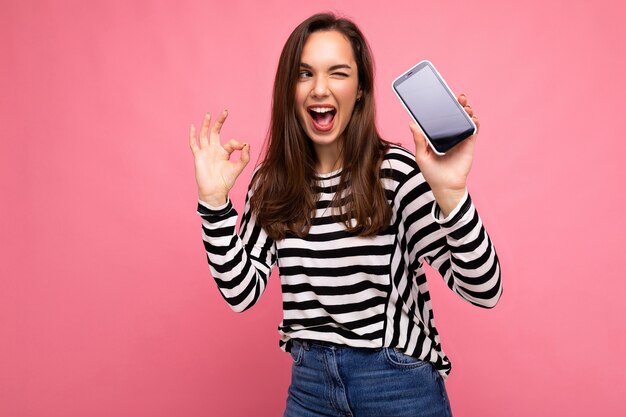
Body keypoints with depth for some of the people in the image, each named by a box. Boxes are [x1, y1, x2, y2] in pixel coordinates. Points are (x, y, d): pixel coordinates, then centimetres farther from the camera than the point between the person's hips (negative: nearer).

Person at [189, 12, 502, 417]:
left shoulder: (395, 170, -14)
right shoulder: (272, 181, -1)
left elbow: (483, 291, -20)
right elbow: (242, 292, -5)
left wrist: (450, 192, -34)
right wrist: (214, 200, -14)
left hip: (399, 383, -3)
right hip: (309, 383, 4)